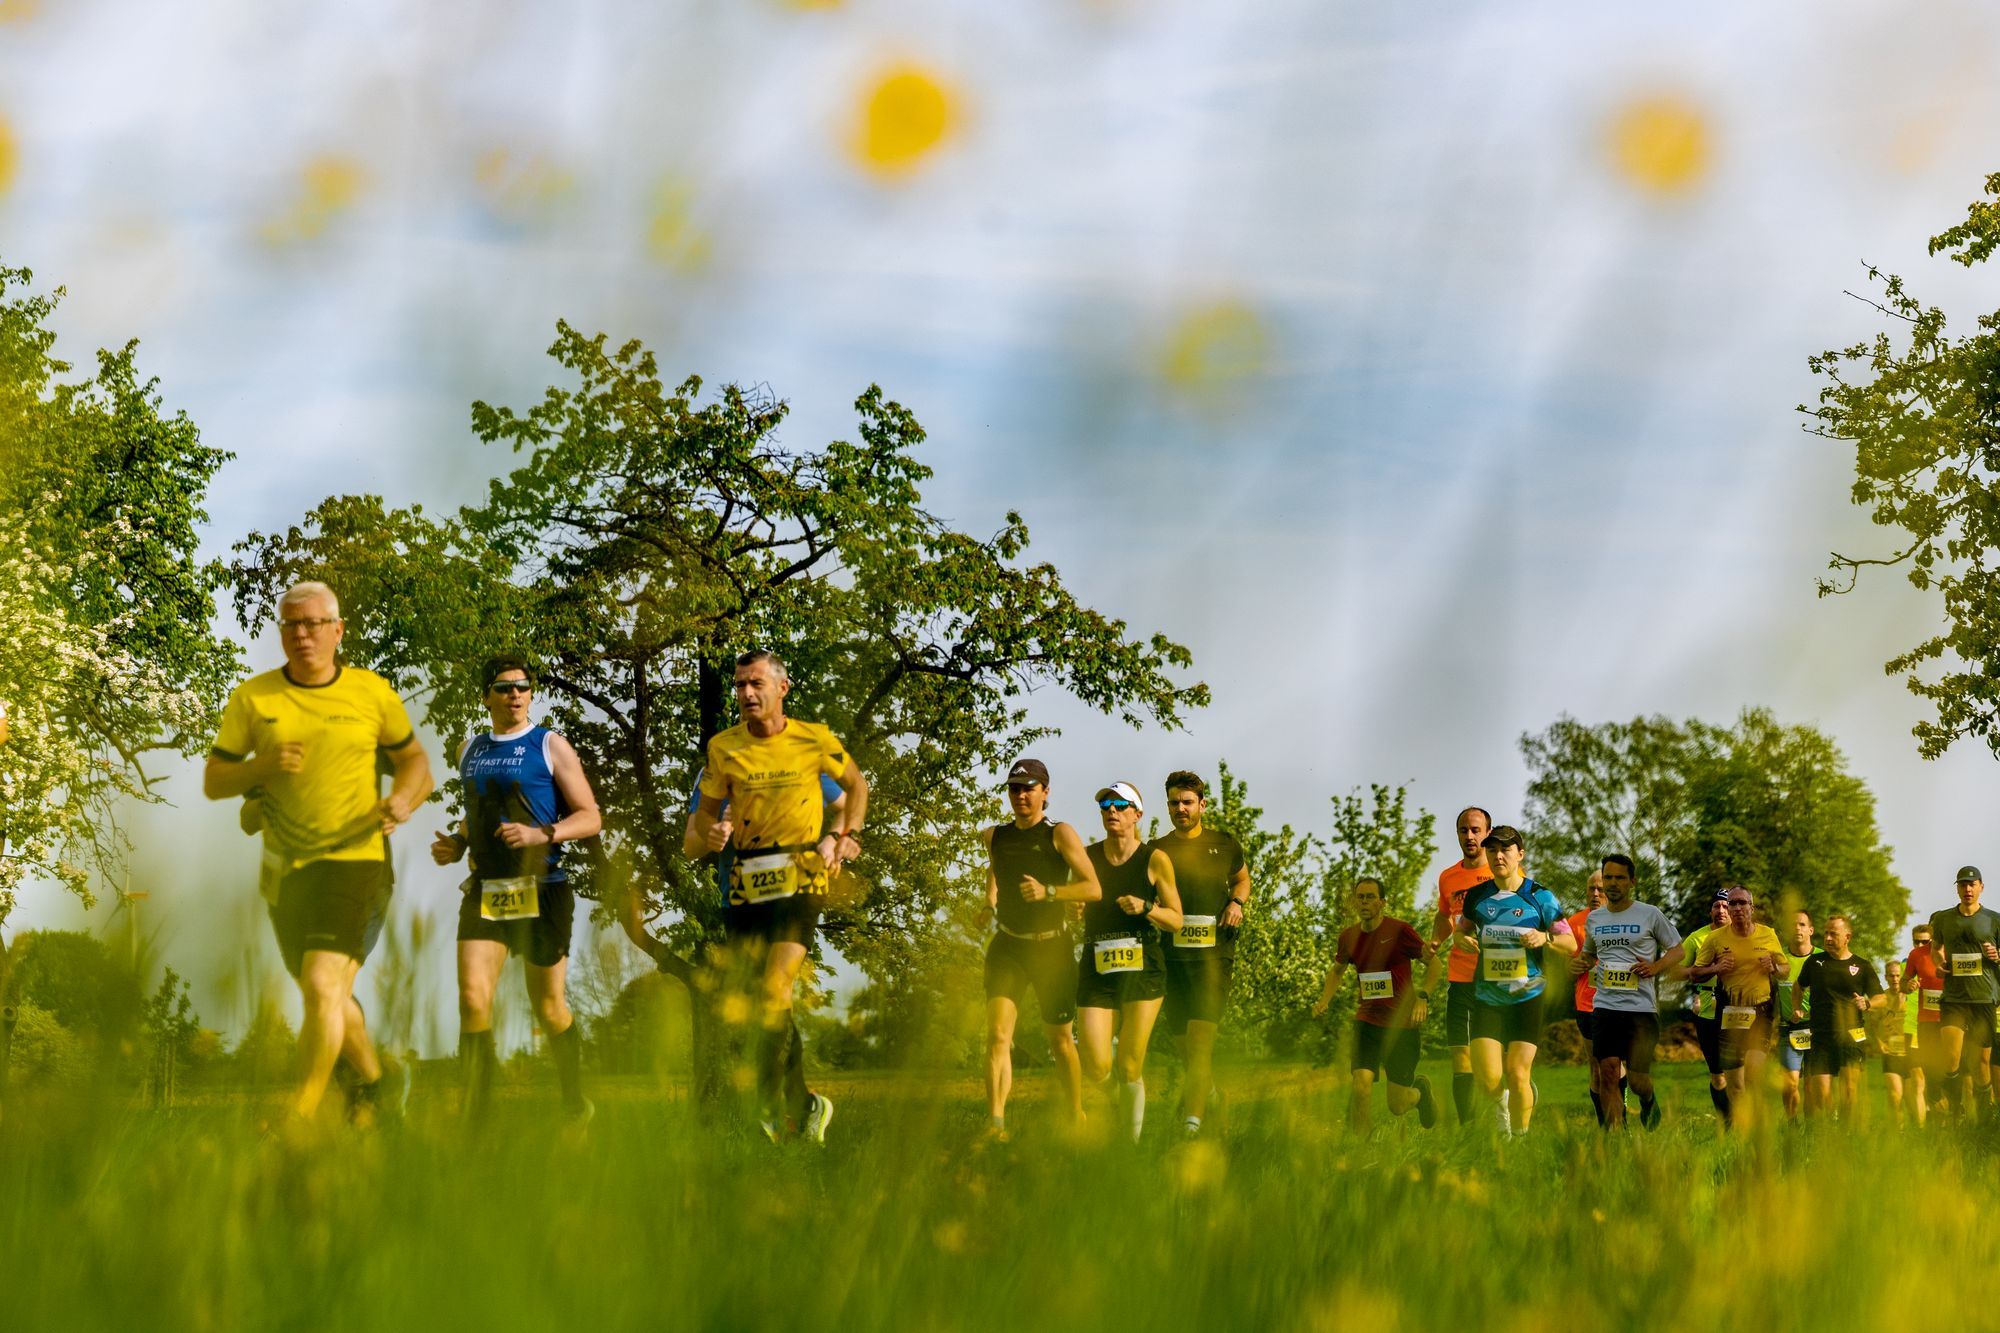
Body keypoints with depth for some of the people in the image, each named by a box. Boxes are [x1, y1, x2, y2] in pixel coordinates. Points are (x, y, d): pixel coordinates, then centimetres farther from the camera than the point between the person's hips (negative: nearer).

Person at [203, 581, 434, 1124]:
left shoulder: (373, 693, 0)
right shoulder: (251, 698, 1)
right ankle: (372, 1083, 43)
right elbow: (213, 782, 4)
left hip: (355, 859, -3)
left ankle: (300, 1119, -18)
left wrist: (403, 800, -7)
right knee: (331, 995, 18)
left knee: (322, 986, -20)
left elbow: (413, 757, 14)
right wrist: (262, 766, -16)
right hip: (286, 869, 3)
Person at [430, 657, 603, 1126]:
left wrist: (542, 834, -19)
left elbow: (591, 818, -3)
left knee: (548, 1006, 6)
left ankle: (576, 1105, 26)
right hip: (484, 891, 3)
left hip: (542, 890, -3)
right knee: (473, 999, -12)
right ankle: (475, 1115, -8)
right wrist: (455, 843, 10)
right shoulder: (469, 751, 14)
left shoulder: (550, 747, -1)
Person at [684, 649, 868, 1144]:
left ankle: (770, 1104, -10)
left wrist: (843, 837, 4)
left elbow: (856, 784, 16)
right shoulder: (723, 747, 3)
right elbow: (705, 812, 10)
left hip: (800, 881, -3)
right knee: (767, 1004, 5)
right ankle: (805, 1105, 19)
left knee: (774, 992, -17)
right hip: (744, 886, 3)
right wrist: (708, 834, -13)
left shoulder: (814, 740, -1)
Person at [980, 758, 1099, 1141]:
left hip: (1052, 948, -2)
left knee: (1060, 1041, 9)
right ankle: (996, 1123, -22)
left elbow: (1092, 888, -15)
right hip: (1007, 947, 2)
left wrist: (1048, 891, -28)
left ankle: (1077, 1119, 27)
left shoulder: (1060, 835, -7)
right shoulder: (995, 837, 7)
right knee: (998, 1035, -15)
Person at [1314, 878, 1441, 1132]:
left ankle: (1420, 1089, 39)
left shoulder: (1400, 931, -11)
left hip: (1402, 1026, -3)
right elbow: (1337, 970, 23)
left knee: (1397, 1107, 3)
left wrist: (1423, 997, -15)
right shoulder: (1349, 936, 3)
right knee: (1360, 1088, -16)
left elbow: (1433, 961, -1)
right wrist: (1324, 1000, 8)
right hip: (1367, 1023, 3)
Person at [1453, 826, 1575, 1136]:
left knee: (1518, 1075, -7)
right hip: (1487, 1000, 2)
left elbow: (1571, 944, 1)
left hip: (1526, 999, -2)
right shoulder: (1477, 896, 4)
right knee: (1488, 1081, -8)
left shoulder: (1539, 897, -4)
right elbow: (1462, 930, 20)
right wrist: (1461, 939, -4)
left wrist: (1545, 938, -19)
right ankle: (1501, 1107, 28)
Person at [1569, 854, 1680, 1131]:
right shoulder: (1593, 918, 13)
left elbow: (1676, 950, 8)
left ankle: (1649, 1100, 34)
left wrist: (1655, 967, -11)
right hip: (1605, 1006, 3)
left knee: (1637, 1079, -2)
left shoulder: (1650, 915, 1)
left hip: (1642, 1007, -3)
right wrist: (1579, 964, 5)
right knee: (1608, 1075, -8)